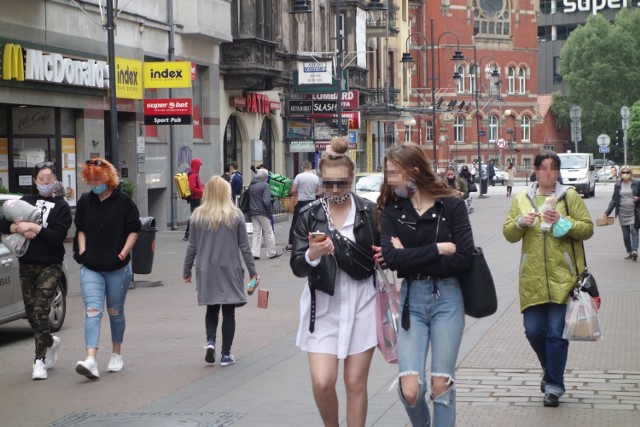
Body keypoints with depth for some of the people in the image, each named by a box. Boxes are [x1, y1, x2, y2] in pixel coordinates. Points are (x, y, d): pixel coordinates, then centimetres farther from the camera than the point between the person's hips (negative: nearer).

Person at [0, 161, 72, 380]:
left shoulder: (61, 206, -1)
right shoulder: (25, 201, 9)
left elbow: (58, 236, -13)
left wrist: (34, 228, -19)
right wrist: (20, 229, -17)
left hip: (50, 266, -4)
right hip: (27, 264, 4)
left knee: (40, 310, -14)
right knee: (30, 312, 10)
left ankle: (40, 360, -10)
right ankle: (50, 342, 37)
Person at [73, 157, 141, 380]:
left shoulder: (123, 201, -6)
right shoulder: (85, 201, 4)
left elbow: (134, 229, -1)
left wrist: (123, 253, -10)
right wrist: (82, 251, 2)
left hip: (118, 267, -2)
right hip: (91, 267, 2)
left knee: (115, 311, 12)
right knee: (92, 310, -12)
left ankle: (116, 355, 30)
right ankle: (91, 360, -23)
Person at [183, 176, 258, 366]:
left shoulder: (198, 215, -3)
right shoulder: (236, 215, -6)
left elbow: (192, 246, 1)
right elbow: (244, 246, -3)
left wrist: (186, 271, 11)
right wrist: (252, 272, 4)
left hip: (207, 271, 1)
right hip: (230, 270, -1)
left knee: (212, 309, 16)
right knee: (228, 311, 6)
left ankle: (210, 341, -6)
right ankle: (226, 354, 7)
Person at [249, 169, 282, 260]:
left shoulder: (251, 185, 8)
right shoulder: (264, 185, -12)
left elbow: (248, 199, 12)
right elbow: (266, 201, -19)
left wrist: (250, 212, 16)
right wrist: (269, 211, -8)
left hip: (253, 212, 6)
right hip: (262, 212, -6)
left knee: (256, 232, 10)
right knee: (268, 232, 6)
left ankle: (255, 253, 2)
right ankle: (272, 253, 13)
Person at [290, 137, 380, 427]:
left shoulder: (369, 212, -2)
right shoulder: (309, 215, -1)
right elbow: (297, 267, -7)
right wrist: (312, 255, -28)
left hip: (361, 305, 0)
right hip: (323, 307, 0)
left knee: (355, 383, 4)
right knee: (322, 382, -7)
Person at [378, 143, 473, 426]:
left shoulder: (451, 205, -4)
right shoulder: (391, 211, 2)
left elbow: (464, 257, -13)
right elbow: (391, 258, -12)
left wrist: (412, 259, -11)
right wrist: (438, 249, -14)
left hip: (447, 298, -2)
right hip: (411, 299, 2)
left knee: (441, 385, 1)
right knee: (410, 390, -7)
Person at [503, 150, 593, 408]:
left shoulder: (569, 196, 4)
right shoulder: (522, 199, 11)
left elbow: (587, 229, 0)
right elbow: (508, 234, 8)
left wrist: (562, 221, -15)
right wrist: (520, 222, -13)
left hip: (562, 276, -3)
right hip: (532, 277, 3)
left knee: (556, 332, -5)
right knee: (533, 330, 2)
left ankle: (554, 386, 6)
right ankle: (551, 370, 30)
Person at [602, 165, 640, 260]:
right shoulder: (617, 185, 6)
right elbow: (614, 200, 9)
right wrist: (607, 212, 2)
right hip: (622, 213, 3)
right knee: (625, 234, 5)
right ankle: (629, 252, 15)